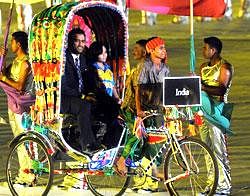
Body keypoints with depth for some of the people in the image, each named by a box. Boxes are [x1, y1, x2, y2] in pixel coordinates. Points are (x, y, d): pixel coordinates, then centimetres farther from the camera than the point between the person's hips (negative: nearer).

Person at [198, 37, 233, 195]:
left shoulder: (225, 67, -5)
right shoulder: (204, 67, 19)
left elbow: (222, 90, -16)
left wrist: (203, 88, -26)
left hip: (216, 110, -8)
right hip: (203, 110, 8)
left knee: (219, 150, -11)